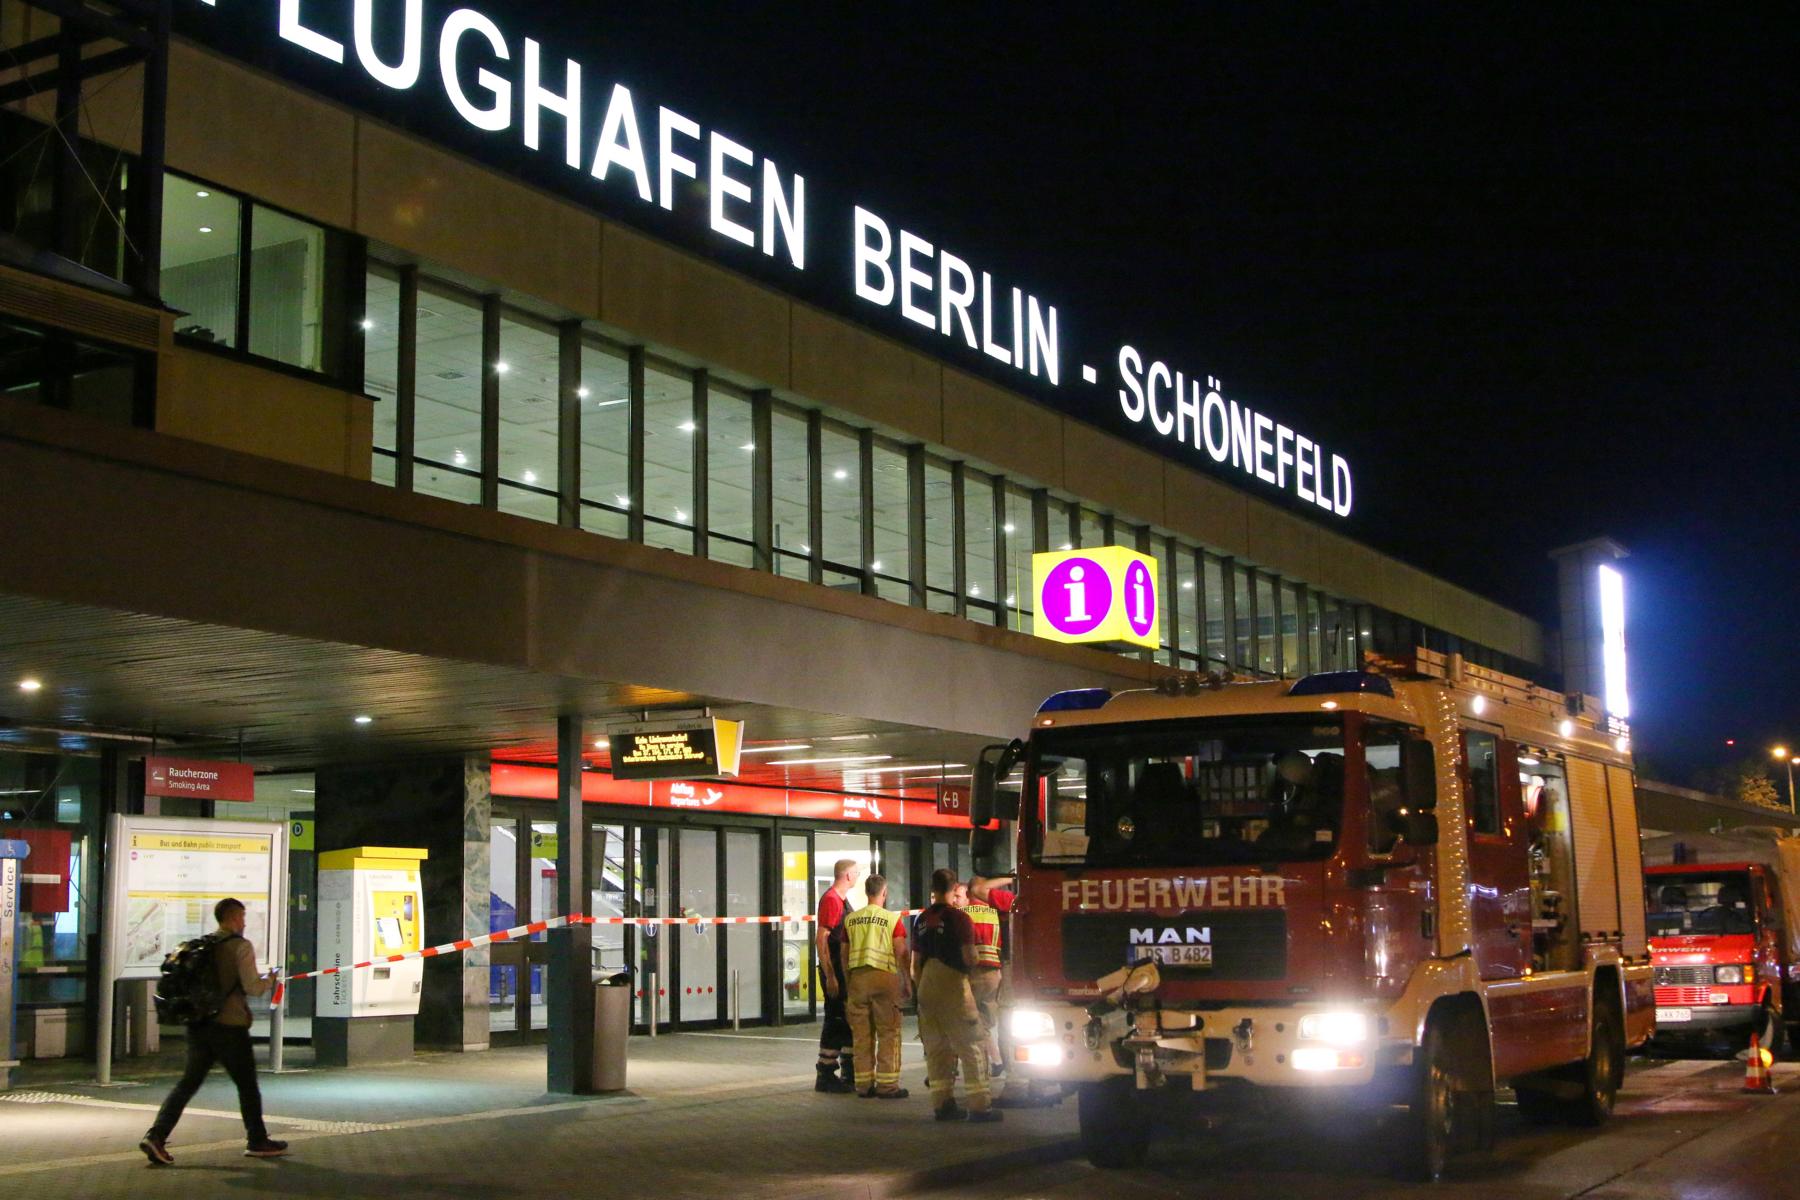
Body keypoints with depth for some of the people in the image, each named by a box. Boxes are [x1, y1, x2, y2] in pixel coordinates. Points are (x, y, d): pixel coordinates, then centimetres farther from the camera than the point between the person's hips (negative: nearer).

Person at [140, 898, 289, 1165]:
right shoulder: (241, 946, -9)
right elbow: (252, 987, -13)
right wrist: (269, 980, 7)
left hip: (198, 1025, 6)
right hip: (229, 1025, -5)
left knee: (188, 1083, 7)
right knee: (247, 1085, 10)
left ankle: (156, 1135, -8)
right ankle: (258, 1142, 20)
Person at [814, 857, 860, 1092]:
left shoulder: (842, 900, 16)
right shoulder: (830, 899, -15)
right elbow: (821, 940, -21)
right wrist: (830, 976, -23)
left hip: (845, 971, 10)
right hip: (835, 973, -10)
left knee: (848, 1023, 14)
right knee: (835, 1023, -5)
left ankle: (849, 1075, 22)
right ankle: (826, 1077, 1)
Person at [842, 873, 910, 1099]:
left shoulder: (851, 919, 9)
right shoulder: (892, 919, -3)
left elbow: (844, 955, 11)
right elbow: (901, 953, -7)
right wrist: (907, 982, 0)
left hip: (857, 977, 4)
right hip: (884, 976, -4)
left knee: (861, 1034, 8)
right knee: (888, 1033, 2)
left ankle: (864, 1084, 11)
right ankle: (887, 1085, 0)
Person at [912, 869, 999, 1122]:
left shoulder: (923, 919, 9)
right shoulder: (958, 917, -10)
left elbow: (916, 962, 13)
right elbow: (970, 959, -15)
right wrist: (971, 963, 7)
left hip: (927, 987, 6)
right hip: (952, 985, -6)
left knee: (936, 1049, 12)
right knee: (971, 1047, -2)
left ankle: (942, 1103, 12)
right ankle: (978, 1106, -6)